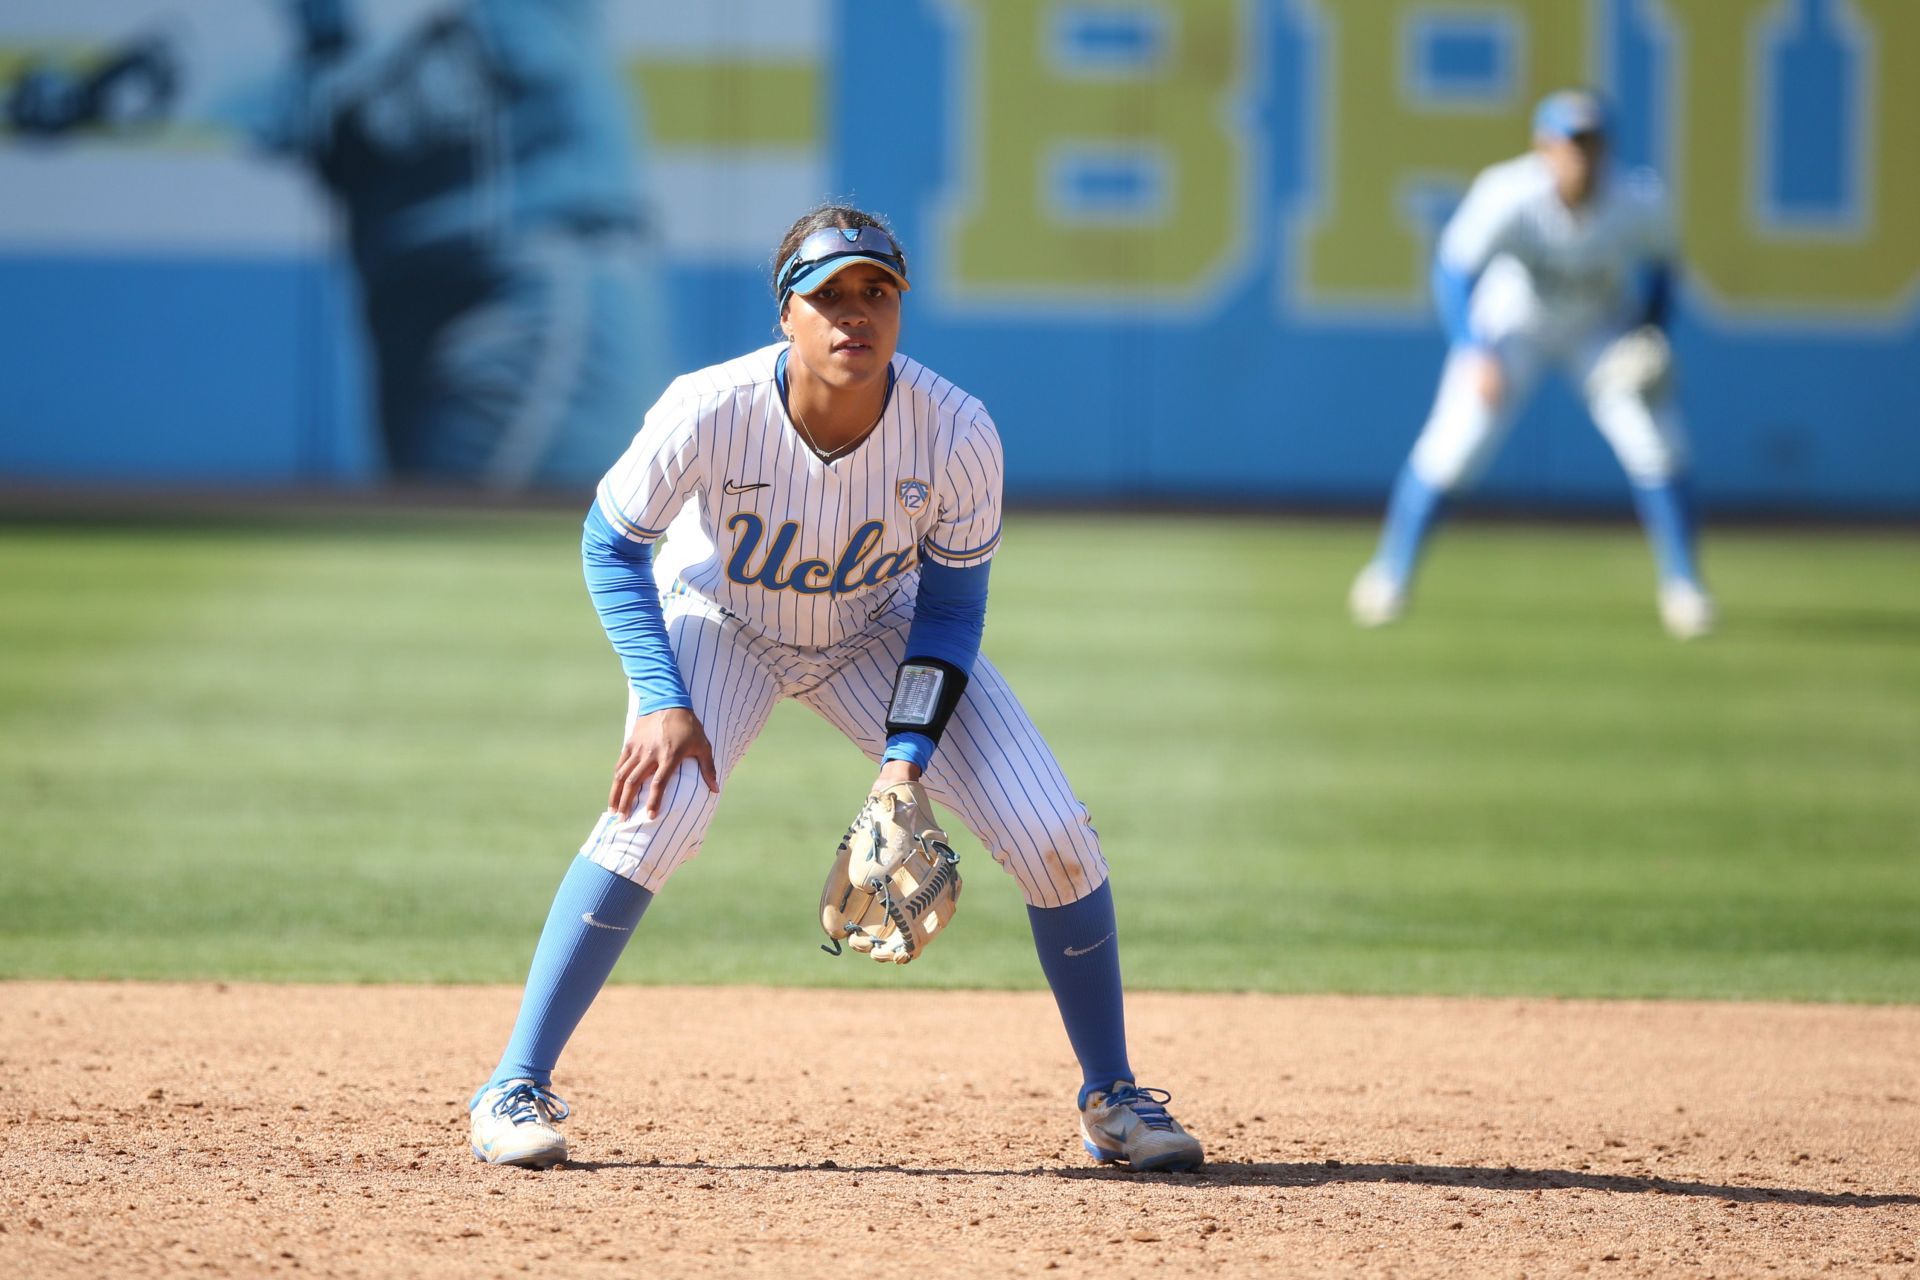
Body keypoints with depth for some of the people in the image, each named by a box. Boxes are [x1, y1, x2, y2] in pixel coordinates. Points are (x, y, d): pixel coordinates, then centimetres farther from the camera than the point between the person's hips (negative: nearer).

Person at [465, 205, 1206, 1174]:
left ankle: (1110, 1097, 10)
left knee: (1052, 834, -10)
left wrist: (909, 756, -24)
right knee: (657, 811, -28)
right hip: (720, 622, -2)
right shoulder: (711, 413, -33)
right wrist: (661, 701, -25)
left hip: (880, 632, 2)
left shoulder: (956, 433, -29)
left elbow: (950, 609, -14)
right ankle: (516, 1088, -17)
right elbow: (613, 542, -16)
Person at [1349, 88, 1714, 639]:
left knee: (1657, 446, -10)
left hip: (1603, 326, 2)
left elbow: (1659, 262, -5)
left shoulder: (1637, 201, -26)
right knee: (1452, 448, -9)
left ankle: (1683, 588, 6)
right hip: (1512, 321, -2)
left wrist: (1651, 337, -17)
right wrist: (1475, 358, -33)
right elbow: (1453, 268, -24)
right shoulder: (1509, 197, -34)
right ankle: (1390, 573, 13)